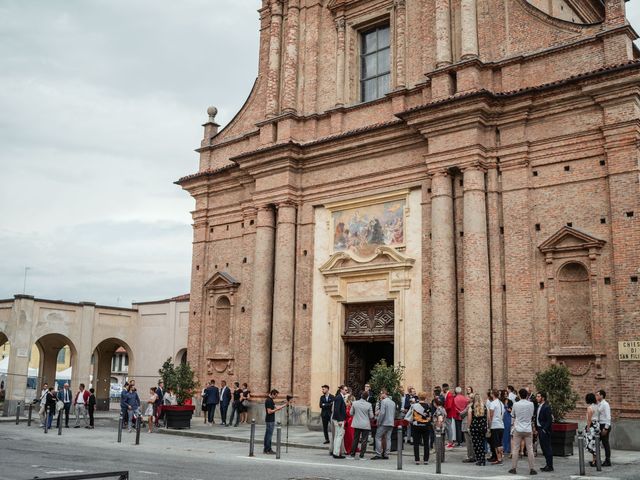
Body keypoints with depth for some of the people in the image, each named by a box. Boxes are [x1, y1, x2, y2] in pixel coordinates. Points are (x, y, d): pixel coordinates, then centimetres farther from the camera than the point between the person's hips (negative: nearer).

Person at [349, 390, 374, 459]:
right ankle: (361, 455, 5)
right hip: (366, 425, -3)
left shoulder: (354, 403, -6)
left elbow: (351, 413, 3)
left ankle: (352, 454, 17)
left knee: (355, 439, 13)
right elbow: (371, 416, -6)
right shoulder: (369, 405, -12)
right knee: (364, 440, 5)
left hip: (357, 424, 3)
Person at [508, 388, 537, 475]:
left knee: (515, 449, 5)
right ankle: (531, 469, 5)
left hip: (518, 429, 0)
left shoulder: (515, 404, -6)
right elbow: (532, 415, 8)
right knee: (530, 449, 5)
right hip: (528, 429, 0)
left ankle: (514, 468, 8)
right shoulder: (530, 404, -6)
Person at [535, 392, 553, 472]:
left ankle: (550, 466, 3)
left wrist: (544, 429, -18)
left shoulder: (546, 407, -15)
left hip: (545, 431, -9)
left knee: (547, 448, -3)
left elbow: (549, 420, -17)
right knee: (543, 448, 12)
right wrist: (536, 428, 12)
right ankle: (548, 464, 20)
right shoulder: (539, 406, 12)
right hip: (540, 429, 9)